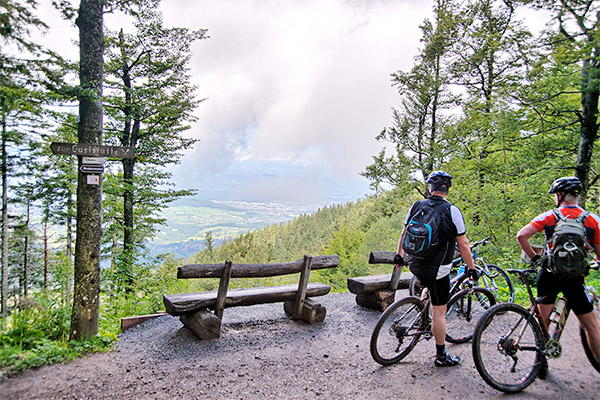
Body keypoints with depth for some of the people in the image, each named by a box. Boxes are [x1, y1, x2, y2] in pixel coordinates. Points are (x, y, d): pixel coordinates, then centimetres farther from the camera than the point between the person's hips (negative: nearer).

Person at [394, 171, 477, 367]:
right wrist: (472, 269, 4)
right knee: (439, 311, 8)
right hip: (437, 269, -4)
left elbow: (404, 234, 8)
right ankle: (441, 356, 20)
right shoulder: (452, 211, -11)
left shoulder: (416, 206, 0)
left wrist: (399, 256, 21)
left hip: (414, 265, 4)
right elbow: (463, 244, -9)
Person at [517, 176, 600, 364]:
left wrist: (533, 257, 2)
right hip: (575, 278, -1)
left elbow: (521, 236, -12)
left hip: (548, 274, 1)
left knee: (543, 320, 15)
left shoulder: (549, 216, -3)